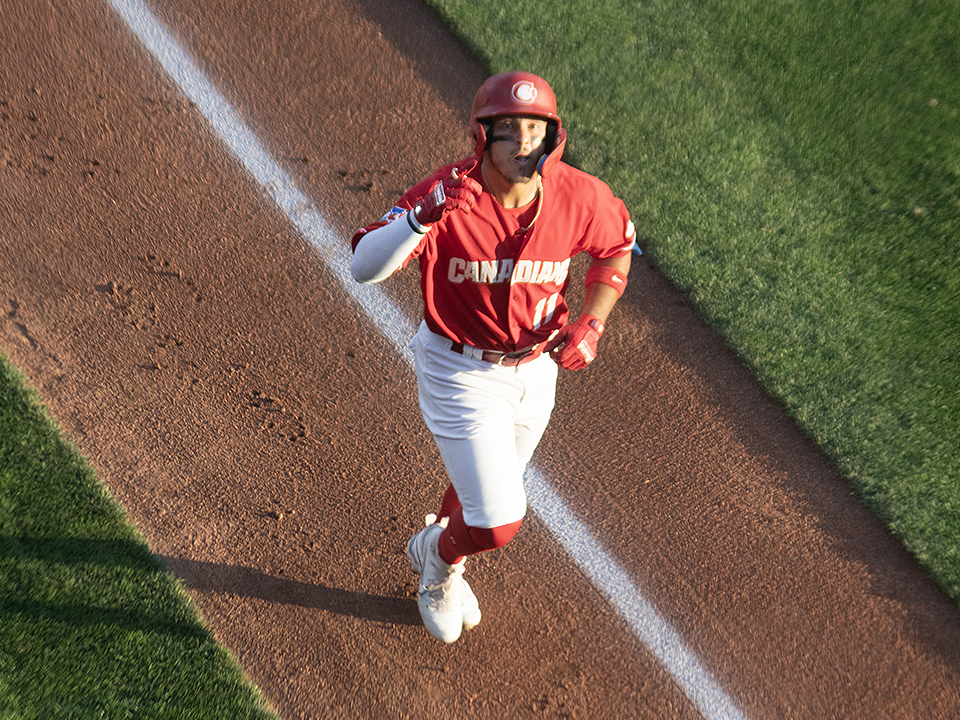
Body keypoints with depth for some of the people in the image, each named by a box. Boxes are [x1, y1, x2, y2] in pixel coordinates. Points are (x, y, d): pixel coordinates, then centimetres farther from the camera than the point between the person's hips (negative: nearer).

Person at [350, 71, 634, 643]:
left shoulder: (580, 196, -15)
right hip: (461, 372, -4)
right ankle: (439, 559, 31)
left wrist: (591, 323, -8)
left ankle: (438, 549, 60)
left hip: (537, 366, 5)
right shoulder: (448, 194, -26)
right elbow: (364, 268, -34)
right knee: (498, 522, -7)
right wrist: (422, 216, -50)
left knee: (490, 489, 26)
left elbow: (618, 247, 6)